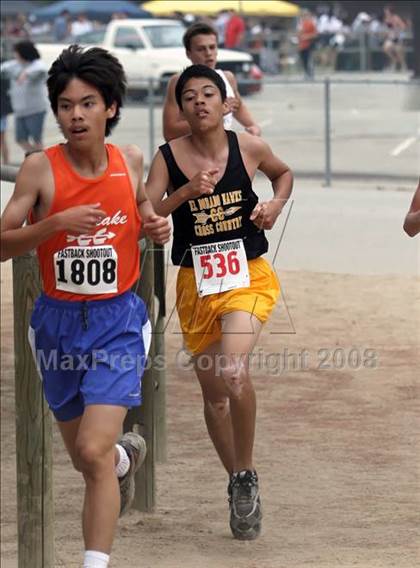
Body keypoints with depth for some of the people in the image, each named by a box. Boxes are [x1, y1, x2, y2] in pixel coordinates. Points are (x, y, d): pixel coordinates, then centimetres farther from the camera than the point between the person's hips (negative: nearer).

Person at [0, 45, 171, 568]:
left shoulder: (130, 161, -3)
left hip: (118, 320, -1)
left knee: (94, 452, -18)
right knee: (84, 457, 19)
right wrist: (57, 222, -27)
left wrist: (156, 227, -2)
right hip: (58, 321, 1)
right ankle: (127, 456, 55)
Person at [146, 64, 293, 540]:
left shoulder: (248, 147, -3)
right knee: (213, 392, 11)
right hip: (196, 282, 2)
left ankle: (246, 475, -8)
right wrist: (186, 192, -25)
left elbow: (284, 173, 19)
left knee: (233, 370, -27)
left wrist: (275, 206, 0)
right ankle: (239, 485, 30)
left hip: (248, 276, -2)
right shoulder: (168, 157, -5)